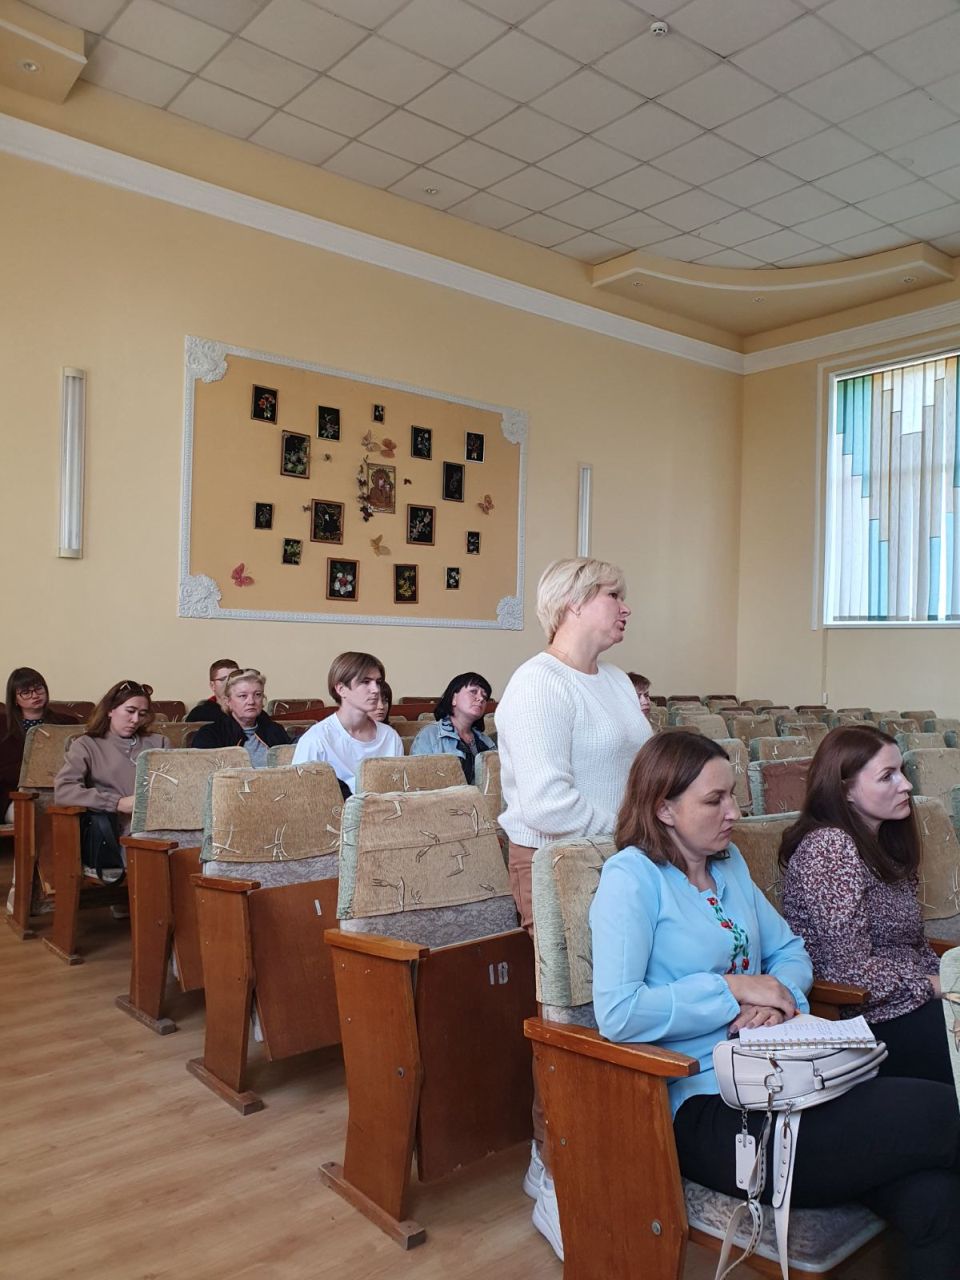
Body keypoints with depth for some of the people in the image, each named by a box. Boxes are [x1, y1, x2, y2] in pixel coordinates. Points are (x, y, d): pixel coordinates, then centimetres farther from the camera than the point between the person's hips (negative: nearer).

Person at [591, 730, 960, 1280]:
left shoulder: (729, 862, 13)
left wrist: (778, 999, -5)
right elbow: (616, 1013, -20)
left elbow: (790, 951, 18)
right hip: (707, 1110, -6)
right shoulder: (631, 876, -10)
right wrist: (735, 989, -14)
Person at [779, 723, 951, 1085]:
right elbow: (850, 970, -20)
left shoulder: (882, 845, 12)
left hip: (913, 1008, 8)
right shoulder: (830, 846, -16)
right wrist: (940, 987, -11)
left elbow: (914, 946, 15)